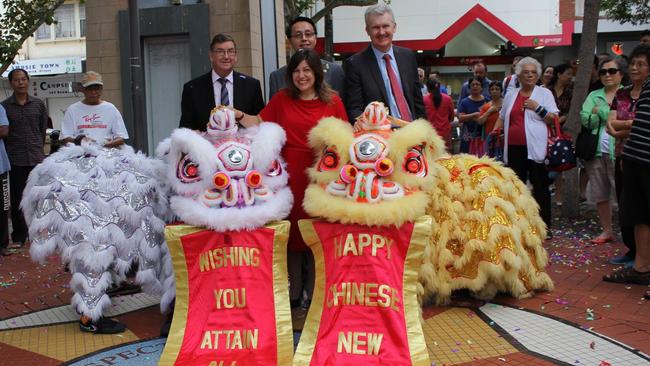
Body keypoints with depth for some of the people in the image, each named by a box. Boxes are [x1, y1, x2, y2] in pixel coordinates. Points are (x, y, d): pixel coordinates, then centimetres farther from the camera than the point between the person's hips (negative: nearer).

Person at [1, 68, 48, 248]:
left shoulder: (39, 104, 6)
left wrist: (38, 148, 10)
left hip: (37, 158, 1)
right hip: (15, 159, -1)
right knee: (17, 199, 2)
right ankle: (19, 236, 10)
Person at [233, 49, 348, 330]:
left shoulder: (332, 101, 5)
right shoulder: (282, 99, 9)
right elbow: (259, 124, 5)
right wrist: (238, 116, -13)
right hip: (289, 176, 1)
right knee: (291, 236, 5)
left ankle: (317, 299, 17)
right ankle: (293, 301, 16)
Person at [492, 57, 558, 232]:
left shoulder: (544, 93, 3)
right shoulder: (511, 96, 15)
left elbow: (554, 119, -3)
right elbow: (502, 117, 25)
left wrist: (537, 108, -13)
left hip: (536, 147, -4)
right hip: (515, 147, 4)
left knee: (540, 188, -2)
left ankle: (545, 226, 2)